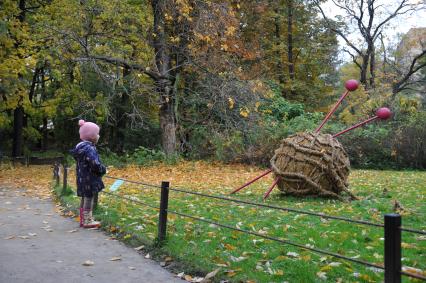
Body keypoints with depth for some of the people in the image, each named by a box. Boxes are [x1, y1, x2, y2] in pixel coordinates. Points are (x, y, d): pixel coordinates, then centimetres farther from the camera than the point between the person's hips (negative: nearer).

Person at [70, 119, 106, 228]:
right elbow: (95, 164, -28)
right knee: (89, 198, -1)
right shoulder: (89, 148, -20)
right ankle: (87, 220, 6)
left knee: (84, 198, 17)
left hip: (82, 178, 10)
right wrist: (103, 170, -9)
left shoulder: (81, 147, 11)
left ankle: (84, 219, 27)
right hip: (89, 179, -10)